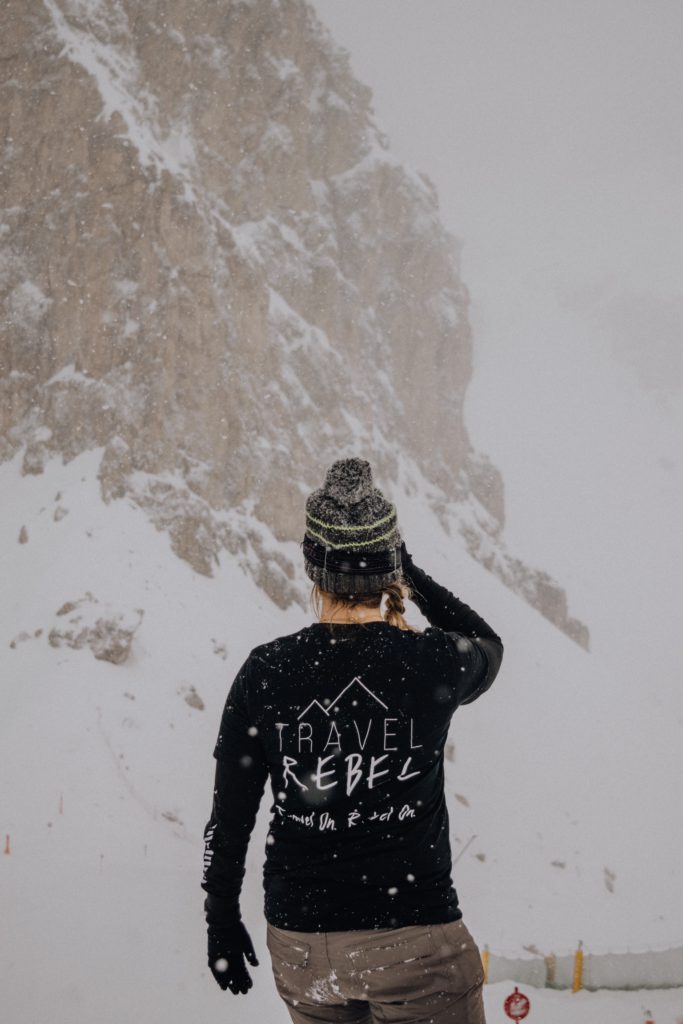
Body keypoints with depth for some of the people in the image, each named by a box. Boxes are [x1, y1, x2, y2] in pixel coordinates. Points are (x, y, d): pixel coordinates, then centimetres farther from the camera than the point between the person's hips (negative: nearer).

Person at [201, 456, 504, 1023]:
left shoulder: (265, 670, -7)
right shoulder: (433, 661, -11)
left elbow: (230, 813, 0)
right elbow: (488, 646, 15)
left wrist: (222, 917, 13)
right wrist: (409, 574, 12)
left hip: (299, 942, 3)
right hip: (415, 943, -3)